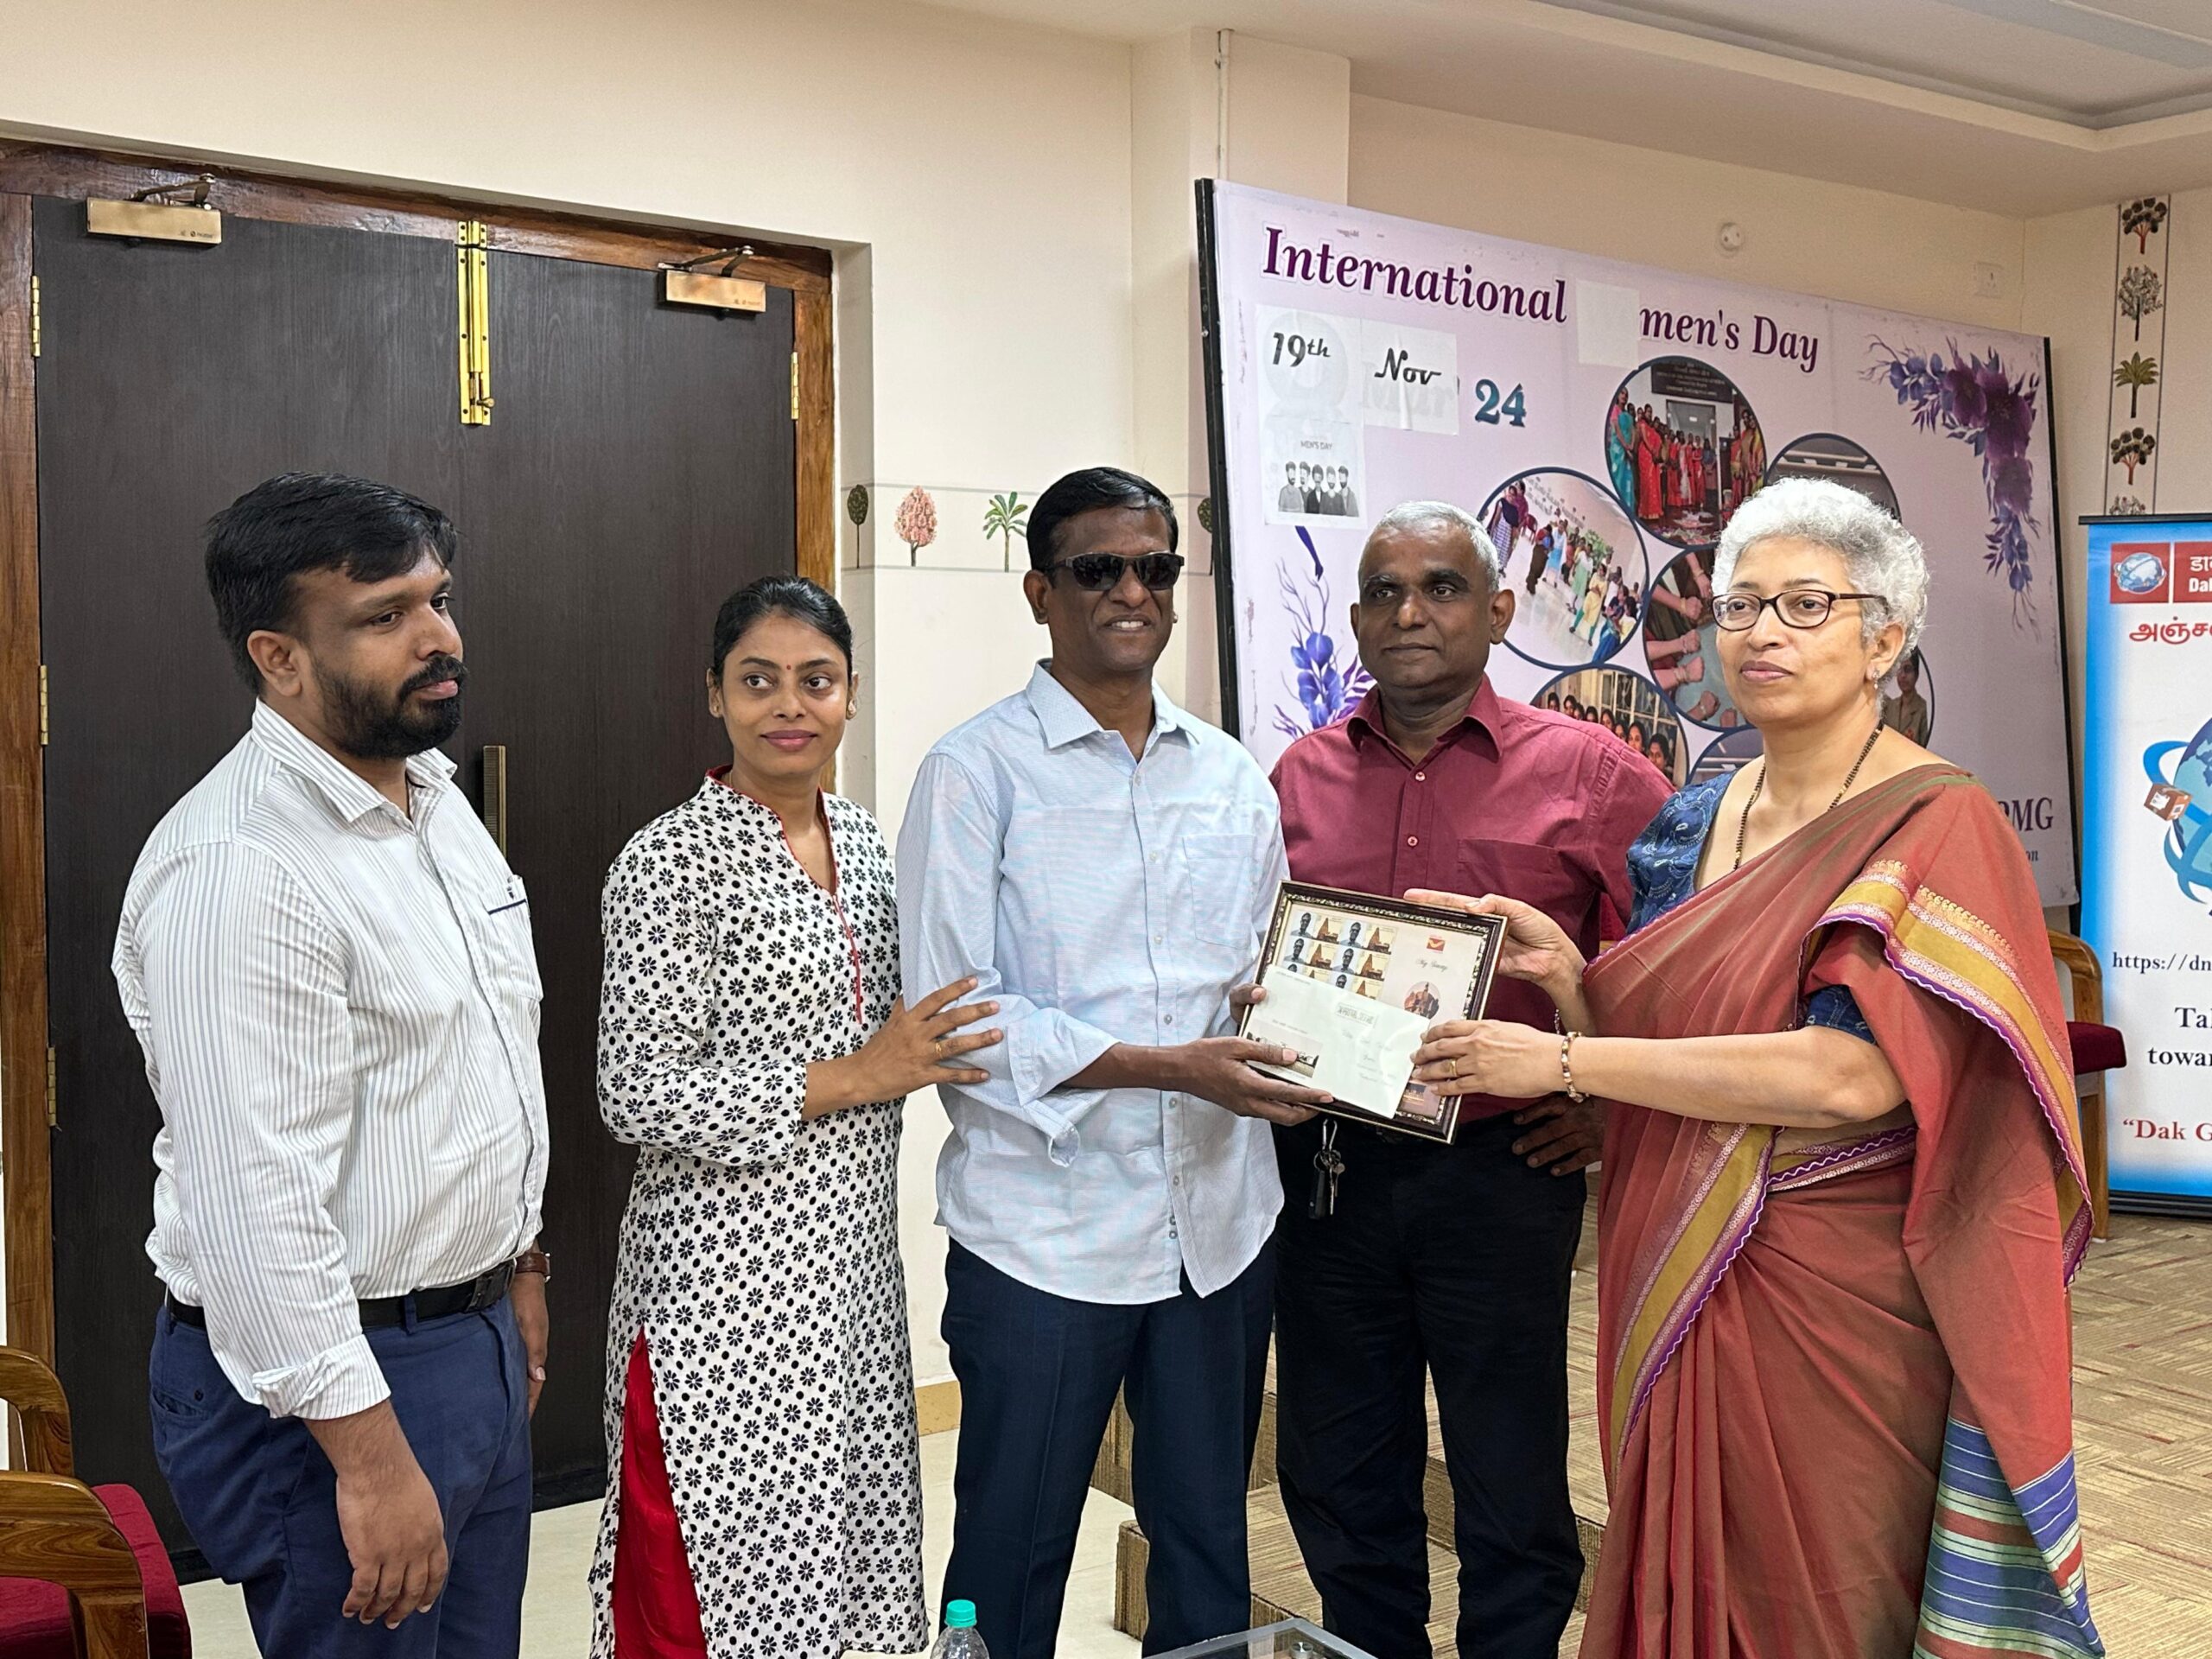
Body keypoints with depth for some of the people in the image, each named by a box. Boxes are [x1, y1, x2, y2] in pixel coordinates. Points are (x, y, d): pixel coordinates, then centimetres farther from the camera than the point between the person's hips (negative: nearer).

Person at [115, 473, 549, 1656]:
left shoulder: (437, 801, 8)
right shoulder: (238, 867, -22)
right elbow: (255, 1202, -25)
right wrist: (369, 1455, -24)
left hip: (478, 1340, 9)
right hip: (329, 1377, -9)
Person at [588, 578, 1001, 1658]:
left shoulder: (863, 839, 8)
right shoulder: (668, 863, -13)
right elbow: (640, 1097, -17)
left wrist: (921, 1054, 3)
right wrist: (851, 1079, -17)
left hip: (852, 1247, 7)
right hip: (728, 1266, -6)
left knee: (836, 1528, 15)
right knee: (733, 1565, 2)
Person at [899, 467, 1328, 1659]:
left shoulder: (1233, 778, 9)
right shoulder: (976, 772, -6)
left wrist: (1298, 1059, -5)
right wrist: (1167, 1066, -20)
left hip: (1220, 1224, 5)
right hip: (1042, 1234, -4)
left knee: (1209, 1547, 18)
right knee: (1013, 1558, 10)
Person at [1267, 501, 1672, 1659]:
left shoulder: (1586, 774, -4)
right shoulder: (1301, 775, 7)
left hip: (1500, 1168, -3)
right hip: (1326, 1165, 4)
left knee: (1511, 1496, 11)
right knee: (1337, 1483, 17)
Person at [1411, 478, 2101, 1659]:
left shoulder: (1934, 827, -12)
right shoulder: (1689, 823, 8)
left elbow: (1851, 1076, -24)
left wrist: (1562, 1060, -22)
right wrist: (1561, 971, -9)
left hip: (1840, 1293, -5)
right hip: (1682, 1285, 6)